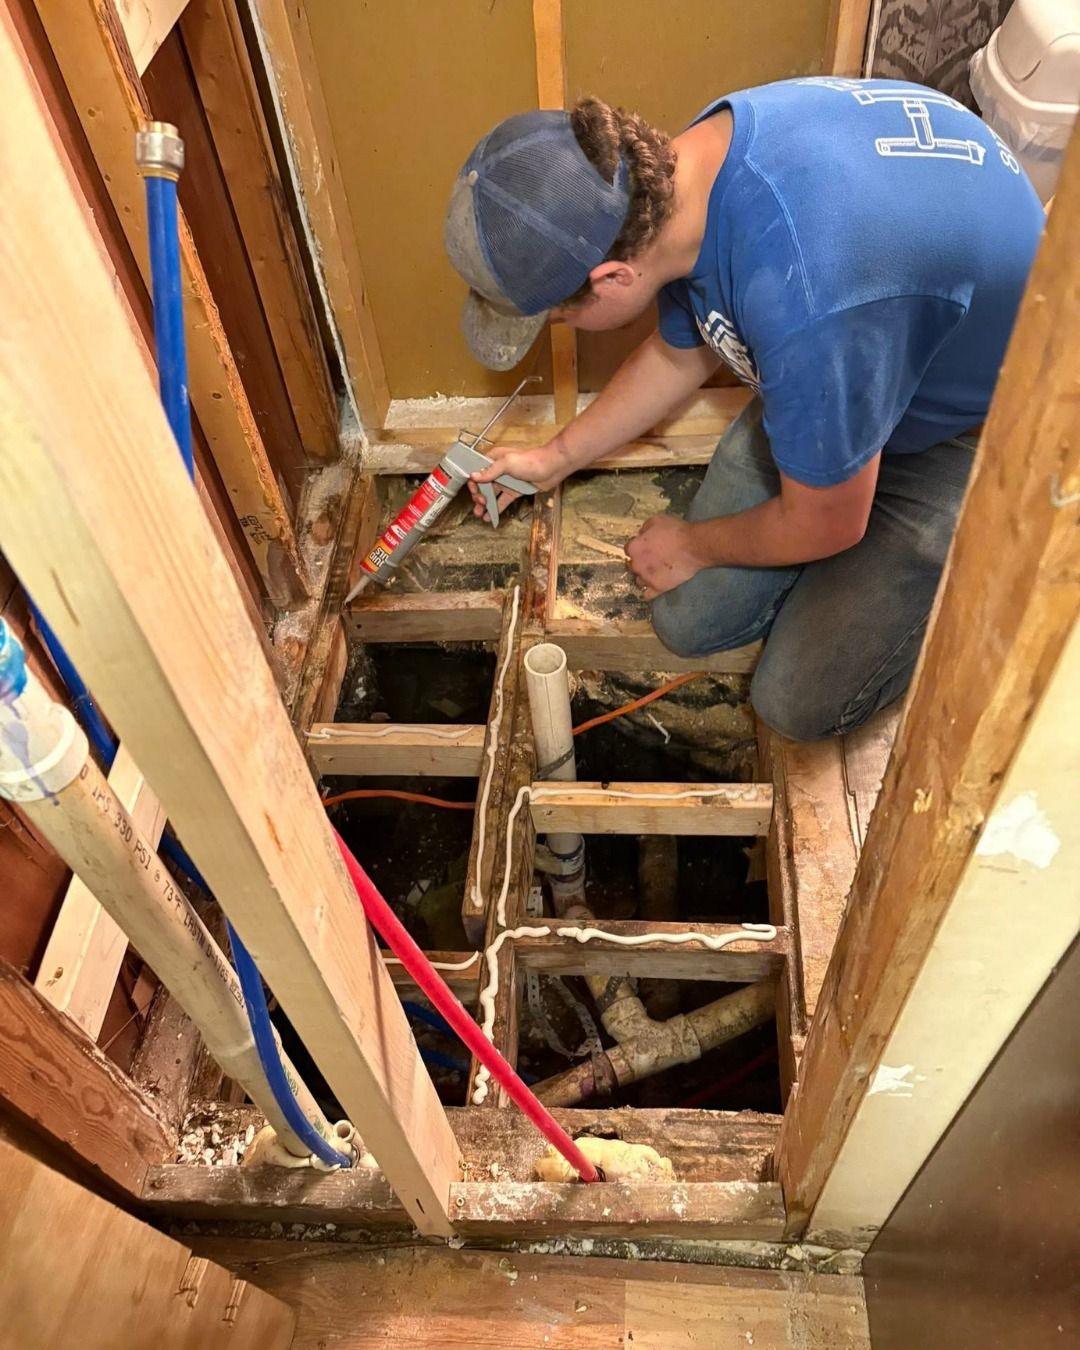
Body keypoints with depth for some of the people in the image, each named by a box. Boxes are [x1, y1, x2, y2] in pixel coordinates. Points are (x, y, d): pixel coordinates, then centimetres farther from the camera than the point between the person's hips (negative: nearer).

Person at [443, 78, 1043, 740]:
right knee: (690, 621, 3)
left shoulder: (804, 299, -44)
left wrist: (693, 545, -5)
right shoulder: (684, 170, -17)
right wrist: (555, 459, 12)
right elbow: (680, 352, 5)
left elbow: (822, 527, -25)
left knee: (799, 701, -8)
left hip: (979, 427, -6)